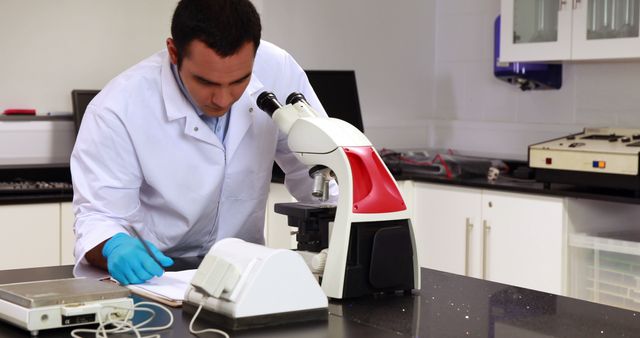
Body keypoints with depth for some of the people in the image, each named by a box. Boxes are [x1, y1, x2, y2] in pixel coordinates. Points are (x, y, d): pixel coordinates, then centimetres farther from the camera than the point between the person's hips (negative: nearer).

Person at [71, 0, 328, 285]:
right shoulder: (117, 109, -21)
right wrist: (116, 248, -37)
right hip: (150, 275, -1)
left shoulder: (277, 70, -12)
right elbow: (98, 217, -16)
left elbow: (315, 171, 2)